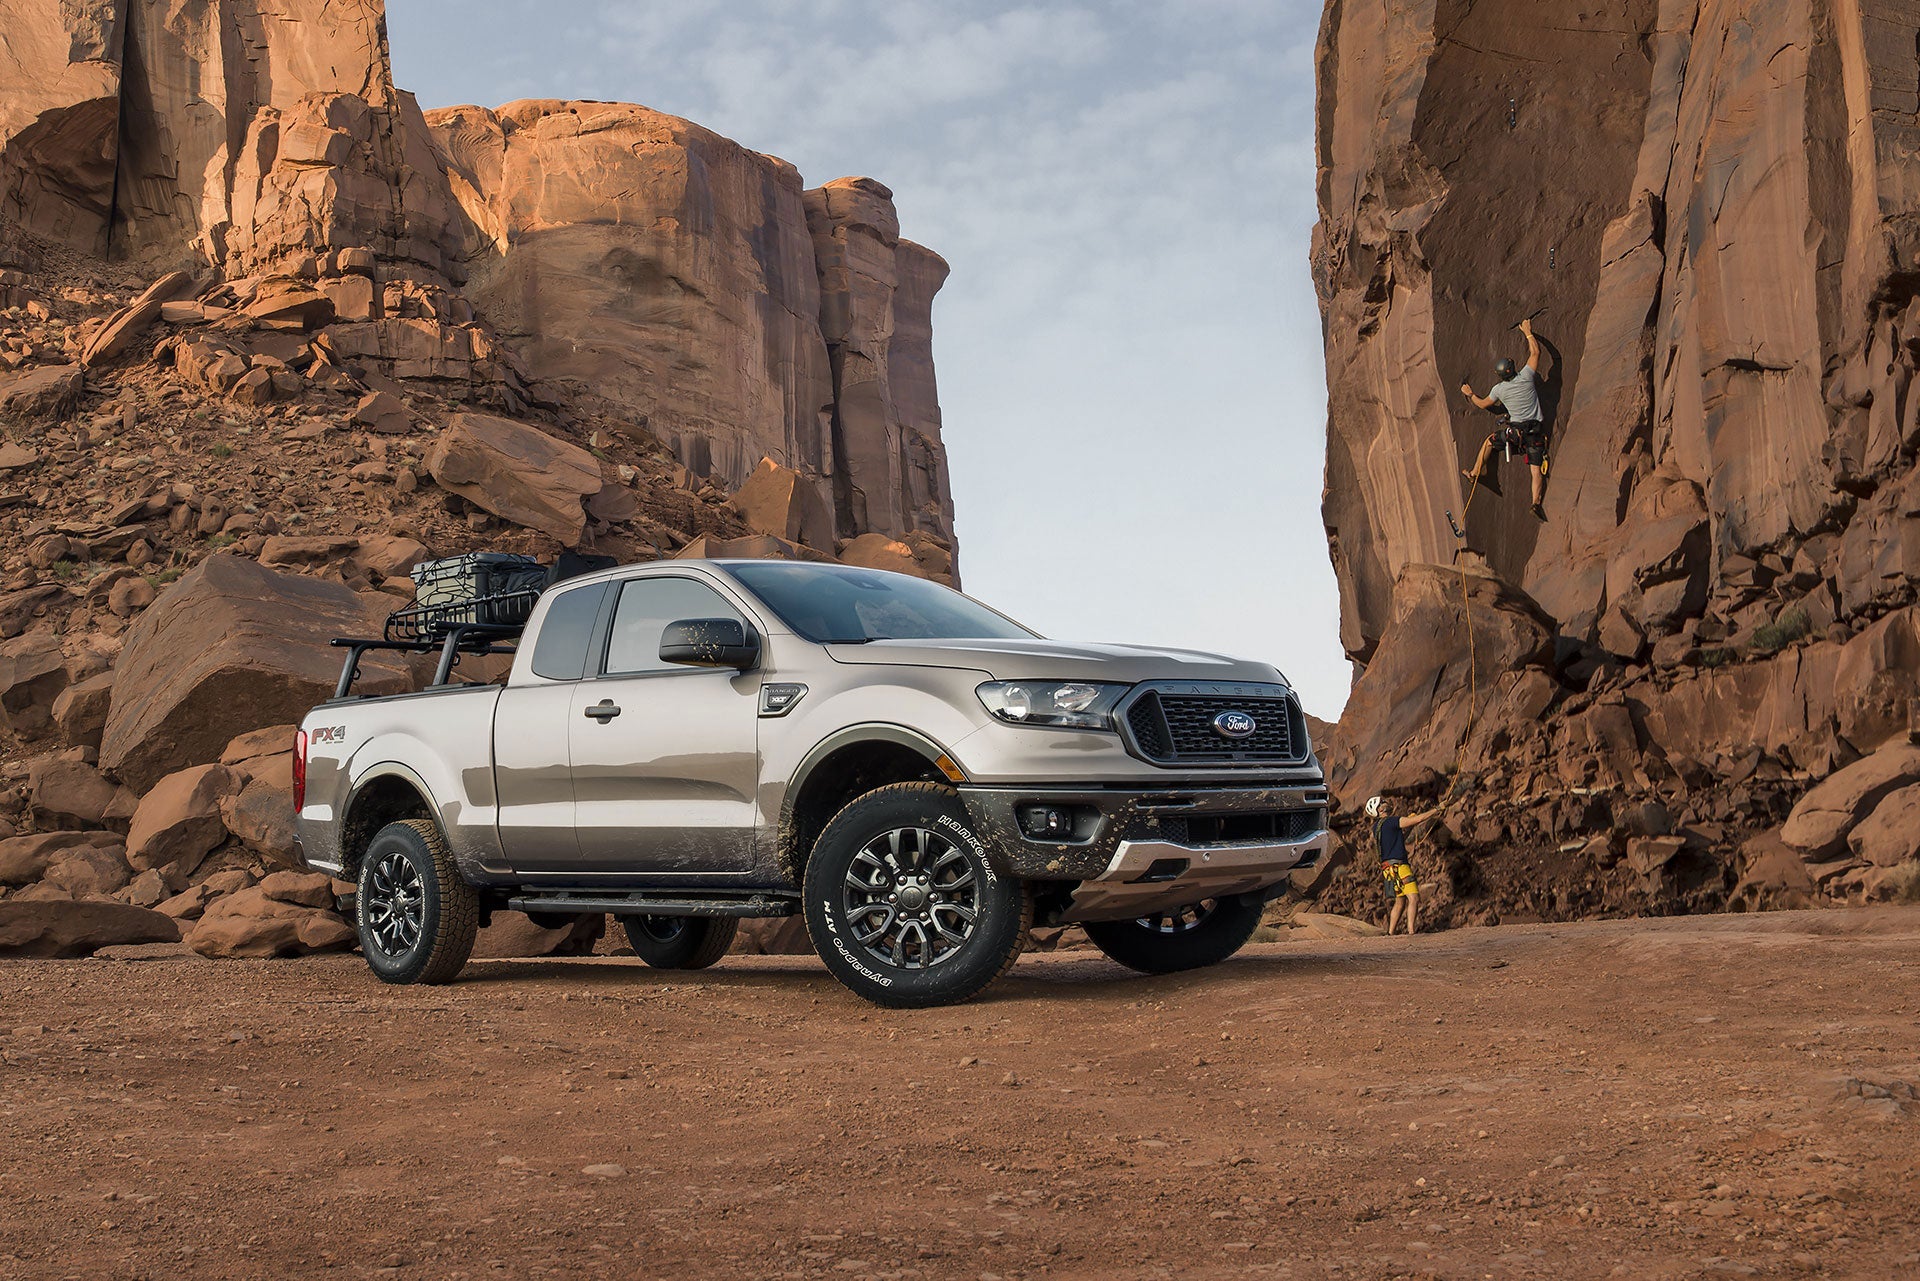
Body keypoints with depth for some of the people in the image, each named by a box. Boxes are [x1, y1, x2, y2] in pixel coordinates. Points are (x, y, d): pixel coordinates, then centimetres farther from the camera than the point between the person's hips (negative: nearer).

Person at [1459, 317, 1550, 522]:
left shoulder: (1499, 389, -3)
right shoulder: (1525, 377, -7)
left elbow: (1483, 404, 16)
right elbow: (1535, 352, 4)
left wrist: (1470, 394, 33)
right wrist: (1528, 332, 15)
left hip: (1515, 430, 0)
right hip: (1536, 431, 0)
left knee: (1490, 441, 29)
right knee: (1537, 470, -4)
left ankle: (1475, 473, 35)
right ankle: (1536, 503, -22)